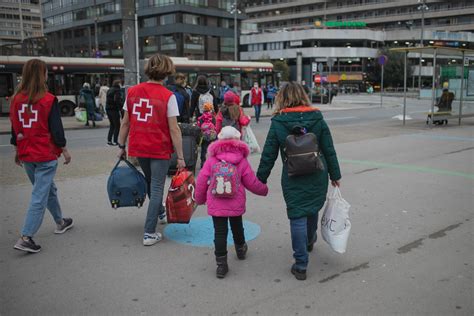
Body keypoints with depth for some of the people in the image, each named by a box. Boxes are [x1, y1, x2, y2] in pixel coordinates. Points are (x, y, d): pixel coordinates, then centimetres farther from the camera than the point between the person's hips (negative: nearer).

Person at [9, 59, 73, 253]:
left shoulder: (17, 99, 3)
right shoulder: (48, 100, -12)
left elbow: (15, 127, 10)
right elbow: (56, 128, -11)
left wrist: (17, 151, 20)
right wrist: (64, 149, 1)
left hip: (26, 155, 6)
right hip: (46, 155, -6)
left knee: (49, 188, 22)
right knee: (40, 196, -2)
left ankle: (60, 222, 37)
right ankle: (26, 238, -5)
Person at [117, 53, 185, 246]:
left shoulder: (132, 91, 0)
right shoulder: (168, 96, -12)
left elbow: (125, 123, 4)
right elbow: (174, 130, -14)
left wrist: (121, 146, 15)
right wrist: (180, 157, -8)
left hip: (138, 148, 5)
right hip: (160, 149, -5)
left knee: (151, 183, 25)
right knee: (156, 188, 5)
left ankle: (160, 213, 47)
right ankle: (149, 233, 5)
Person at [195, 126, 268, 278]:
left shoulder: (211, 160, -3)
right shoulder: (242, 161, -3)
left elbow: (201, 181, -1)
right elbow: (252, 183, 1)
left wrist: (200, 199, 15)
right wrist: (264, 190, 20)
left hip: (216, 205, -1)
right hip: (236, 204, 1)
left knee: (219, 232, 3)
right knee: (237, 227, 23)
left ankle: (221, 264, 1)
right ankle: (241, 249, 47)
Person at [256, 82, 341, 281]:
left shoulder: (278, 122, -8)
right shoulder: (317, 119, -2)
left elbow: (269, 155, -6)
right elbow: (329, 150, 2)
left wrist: (261, 179, 4)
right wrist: (335, 174, 12)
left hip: (293, 178, -3)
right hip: (317, 175, 3)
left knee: (297, 218, 2)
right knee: (313, 208, 26)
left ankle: (300, 265, 6)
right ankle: (310, 240, 52)